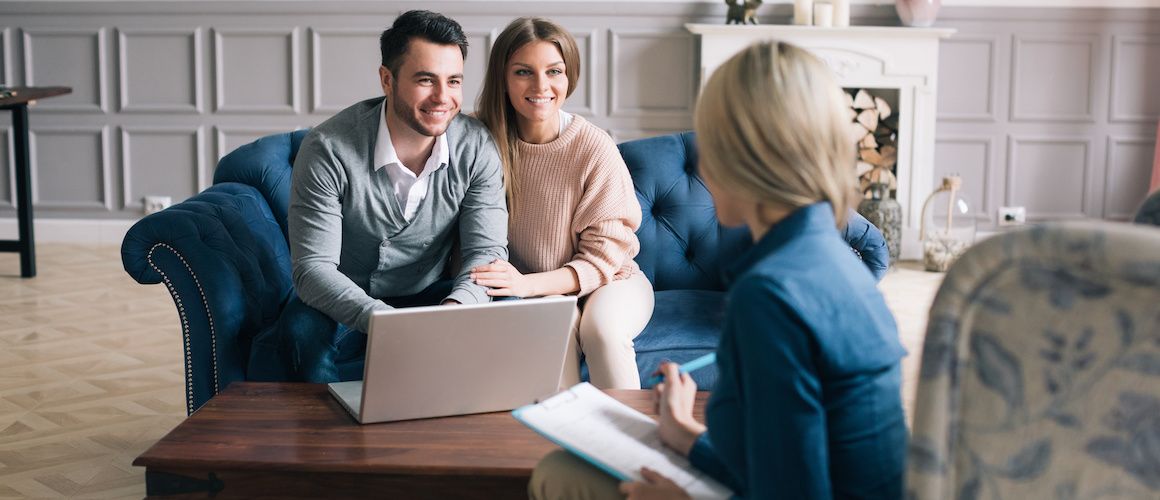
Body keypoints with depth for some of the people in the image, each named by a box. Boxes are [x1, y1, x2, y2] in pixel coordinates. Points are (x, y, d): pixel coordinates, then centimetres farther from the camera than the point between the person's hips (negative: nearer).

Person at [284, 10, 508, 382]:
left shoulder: (477, 147, -11)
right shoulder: (328, 149, -21)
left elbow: (487, 250, -14)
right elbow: (313, 268, -24)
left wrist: (454, 307, -38)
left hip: (429, 294, 3)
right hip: (345, 301, -2)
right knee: (304, 340, -35)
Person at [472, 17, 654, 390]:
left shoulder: (595, 148, -16)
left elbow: (604, 256, -13)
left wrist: (527, 284, -28)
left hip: (612, 280, -1)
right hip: (538, 293, 1)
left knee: (600, 325, -32)